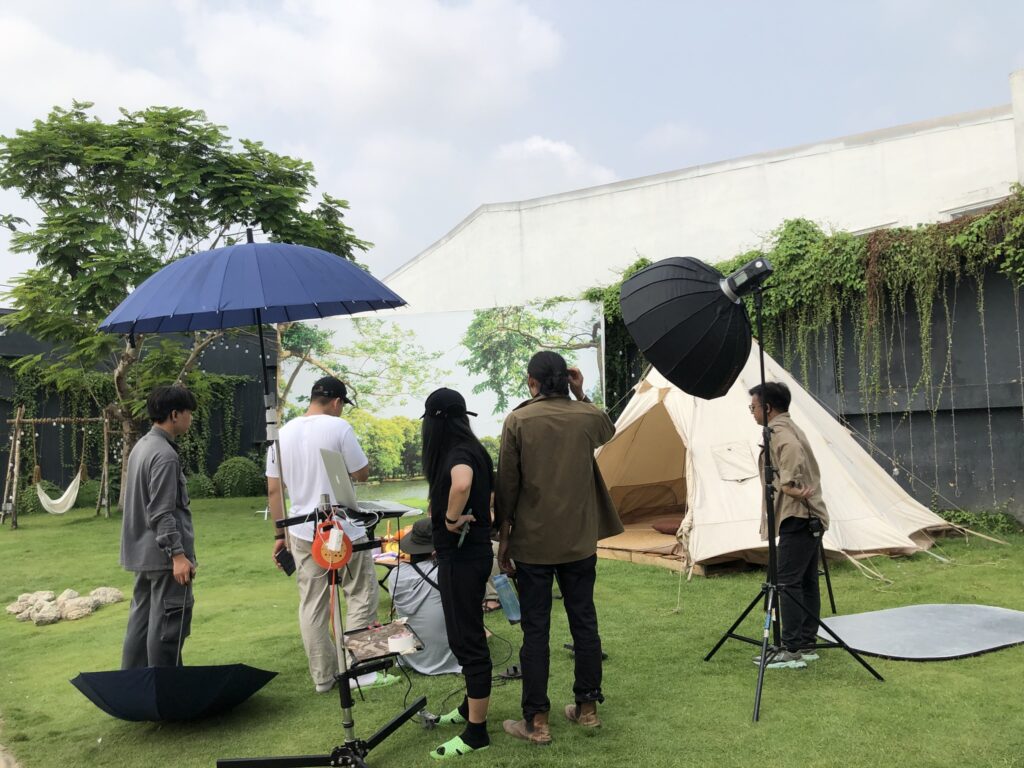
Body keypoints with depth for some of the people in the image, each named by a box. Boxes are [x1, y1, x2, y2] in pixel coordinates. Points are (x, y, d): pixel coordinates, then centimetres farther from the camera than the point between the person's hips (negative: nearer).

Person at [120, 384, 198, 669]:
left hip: (142, 552, 10)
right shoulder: (165, 455, -18)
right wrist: (178, 554, -22)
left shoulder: (141, 446, 12)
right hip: (164, 554, -10)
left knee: (142, 618, 15)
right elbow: (162, 513, -22)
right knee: (169, 622, -3)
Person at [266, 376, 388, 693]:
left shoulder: (283, 433, 5)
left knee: (312, 606, 10)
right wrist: (365, 459, 15)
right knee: (361, 596, 10)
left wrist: (280, 533, 14)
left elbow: (273, 490, 7)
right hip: (343, 530, -5)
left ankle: (322, 677, 19)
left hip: (302, 533, 5)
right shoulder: (338, 427, -11)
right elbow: (362, 473, -6)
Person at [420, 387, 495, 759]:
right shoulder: (467, 448, 8)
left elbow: (462, 483, -43)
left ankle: (476, 732, 11)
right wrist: (451, 517, 10)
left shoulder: (459, 452, -20)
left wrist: (451, 519, -27)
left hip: (462, 556, -10)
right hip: (466, 552, 10)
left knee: (468, 640, 0)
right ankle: (470, 709, 37)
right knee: (465, 635, 21)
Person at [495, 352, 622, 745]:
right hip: (580, 540, 3)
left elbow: (507, 484, -6)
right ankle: (587, 708, 26)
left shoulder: (518, 421, -8)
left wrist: (503, 536, 3)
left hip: (532, 543, -3)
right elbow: (609, 431, 24)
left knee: (535, 630, 5)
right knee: (584, 622, 14)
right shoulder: (588, 416, -1)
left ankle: (537, 721, 12)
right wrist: (582, 396, 13)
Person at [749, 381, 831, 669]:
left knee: (787, 581, -9)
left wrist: (788, 484, -24)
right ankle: (806, 645, 17)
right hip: (811, 516, 11)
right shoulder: (791, 428, 20)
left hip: (796, 518, -11)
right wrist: (791, 486, 4)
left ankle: (791, 650, -8)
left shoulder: (779, 432, -12)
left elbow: (793, 452, -31)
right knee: (807, 582, 12)